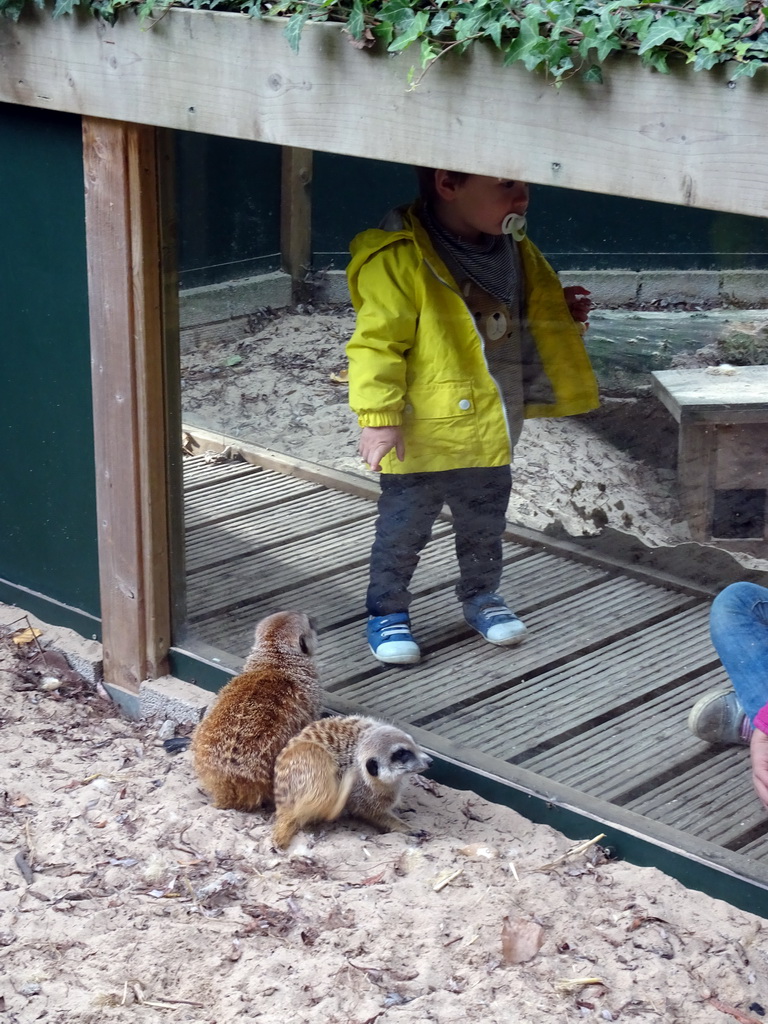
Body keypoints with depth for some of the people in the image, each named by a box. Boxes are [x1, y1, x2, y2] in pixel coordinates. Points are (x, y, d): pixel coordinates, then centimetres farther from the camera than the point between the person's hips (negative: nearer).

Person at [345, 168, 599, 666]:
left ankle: (481, 594, 44)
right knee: (403, 528, 8)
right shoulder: (399, 259, -23)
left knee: (485, 523, 23)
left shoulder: (516, 251, 2)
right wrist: (379, 416, -23)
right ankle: (387, 611, 26)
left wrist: (566, 314, 1)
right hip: (421, 436, -6)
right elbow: (377, 342, -21)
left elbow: (540, 315, 20)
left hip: (490, 430, 7)